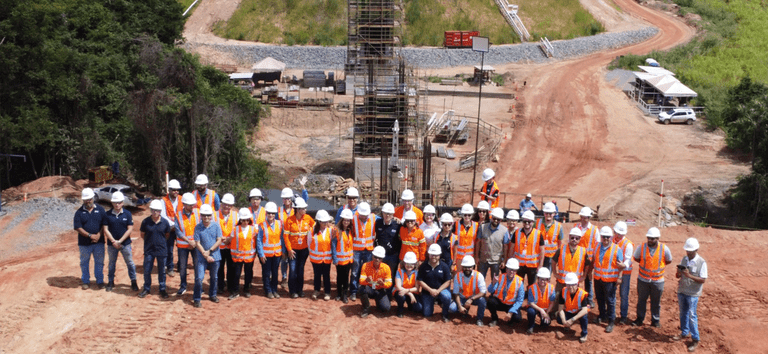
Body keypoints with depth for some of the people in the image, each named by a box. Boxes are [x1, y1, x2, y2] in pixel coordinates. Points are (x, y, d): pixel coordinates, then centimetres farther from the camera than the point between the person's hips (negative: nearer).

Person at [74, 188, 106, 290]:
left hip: (98, 242, 0)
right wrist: (90, 235, -16)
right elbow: (78, 227, -7)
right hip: (84, 242, 0)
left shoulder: (100, 210, 3)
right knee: (84, 262, 9)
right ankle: (86, 282, 23)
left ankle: (100, 281, 18)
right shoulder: (79, 212, -1)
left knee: (99, 262, 7)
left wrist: (98, 235, -13)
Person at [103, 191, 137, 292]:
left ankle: (133, 282, 14)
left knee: (130, 263, 3)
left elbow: (130, 229, -6)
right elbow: (105, 229, -4)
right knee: (112, 263, 14)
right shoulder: (107, 214, -3)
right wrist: (113, 241, -13)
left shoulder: (127, 214, -4)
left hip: (125, 243, -1)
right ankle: (110, 282, 26)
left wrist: (120, 241, -13)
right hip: (111, 244, 1)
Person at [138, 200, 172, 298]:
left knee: (162, 271, 10)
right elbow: (142, 235, 6)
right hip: (149, 250, 0)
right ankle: (146, 289, 24)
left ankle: (162, 289, 23)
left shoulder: (165, 222, -6)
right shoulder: (145, 222, -7)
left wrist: (160, 241, 5)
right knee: (147, 270, 8)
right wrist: (149, 241, 5)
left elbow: (167, 235, 8)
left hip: (162, 250, 0)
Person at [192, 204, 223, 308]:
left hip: (215, 256, 2)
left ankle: (212, 295, 33)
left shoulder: (216, 226, -1)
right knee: (199, 278, -8)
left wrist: (210, 251, -12)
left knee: (214, 277, 14)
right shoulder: (198, 227, -5)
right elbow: (197, 243, -6)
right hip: (201, 257, -2)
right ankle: (197, 299, 2)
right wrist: (205, 255, -13)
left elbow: (219, 240, -3)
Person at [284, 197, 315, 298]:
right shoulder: (289, 220, -12)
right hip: (293, 249, -2)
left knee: (300, 270, 10)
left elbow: (315, 227, 9)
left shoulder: (307, 218, -5)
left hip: (304, 249, 2)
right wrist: (289, 249, -10)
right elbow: (286, 236, -8)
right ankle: (293, 291, 11)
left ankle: (300, 289, 22)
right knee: (293, 270, -2)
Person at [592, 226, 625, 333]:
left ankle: (611, 322, 7)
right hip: (598, 278, 5)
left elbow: (621, 265, -7)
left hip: (609, 279, -5)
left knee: (610, 301, 0)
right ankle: (602, 316, 36)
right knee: (600, 298, 17)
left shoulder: (616, 249, -8)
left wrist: (619, 276, -23)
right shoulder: (597, 247, 7)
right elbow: (593, 260, 21)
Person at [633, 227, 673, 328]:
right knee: (641, 300, 10)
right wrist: (645, 264, 0)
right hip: (643, 279, 0)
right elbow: (636, 258, 7)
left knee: (656, 302, 12)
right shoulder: (641, 247, -9)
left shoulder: (664, 248, -10)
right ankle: (639, 319, 24)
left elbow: (669, 261, 6)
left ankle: (655, 320, 25)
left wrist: (658, 265, -1)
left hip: (658, 280, 0)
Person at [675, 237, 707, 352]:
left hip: (693, 294, -6)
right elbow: (678, 275, 9)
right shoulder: (684, 259, 4)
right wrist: (679, 273, -15)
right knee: (683, 313, 17)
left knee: (692, 316, -4)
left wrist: (689, 275, -28)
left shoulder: (702, 263, -14)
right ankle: (684, 333, 33)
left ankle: (695, 339, 5)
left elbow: (703, 280, -16)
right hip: (681, 291, 6)